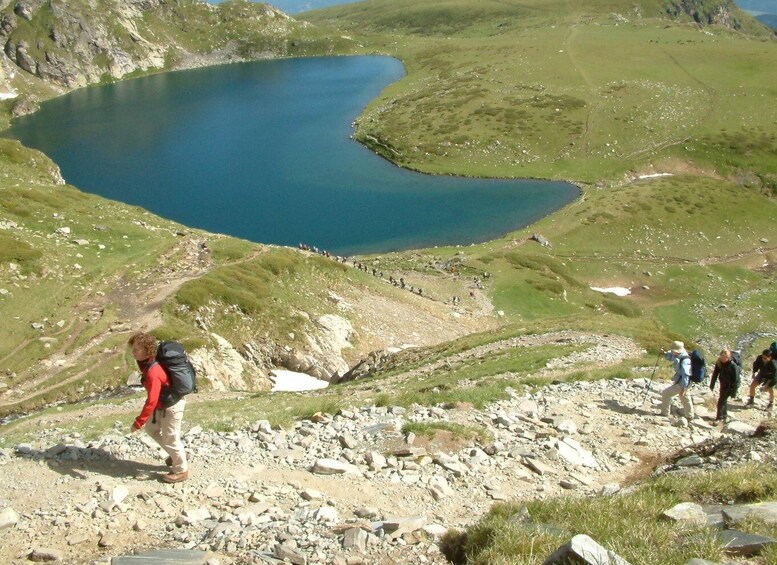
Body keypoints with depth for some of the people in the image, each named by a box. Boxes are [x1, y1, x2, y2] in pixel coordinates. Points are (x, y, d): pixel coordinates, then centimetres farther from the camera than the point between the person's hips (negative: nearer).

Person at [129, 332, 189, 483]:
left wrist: (138, 422, -30)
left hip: (172, 406, -10)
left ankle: (181, 470, 23)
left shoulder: (152, 372, -34)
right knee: (151, 428, 22)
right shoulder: (146, 364, -4)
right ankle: (176, 455, 37)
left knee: (170, 438, 4)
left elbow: (151, 401, -34)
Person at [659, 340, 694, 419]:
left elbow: (685, 375, -29)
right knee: (685, 398, 23)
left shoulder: (684, 361, -29)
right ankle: (689, 416, 39)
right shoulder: (679, 355, -3)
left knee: (665, 393, -2)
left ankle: (664, 413, 9)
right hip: (680, 381, 10)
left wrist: (683, 388, -28)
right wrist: (664, 353, -3)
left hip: (681, 383, -10)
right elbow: (670, 356, 17)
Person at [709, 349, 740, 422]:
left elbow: (736, 379, -21)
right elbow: (715, 373, 3)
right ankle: (724, 415, 36)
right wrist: (712, 384, 7)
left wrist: (734, 391, -19)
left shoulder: (733, 366, -26)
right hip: (723, 384, 6)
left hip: (729, 386, -6)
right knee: (724, 400, 19)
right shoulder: (719, 363, -10)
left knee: (721, 401, -7)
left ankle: (719, 417, 5)